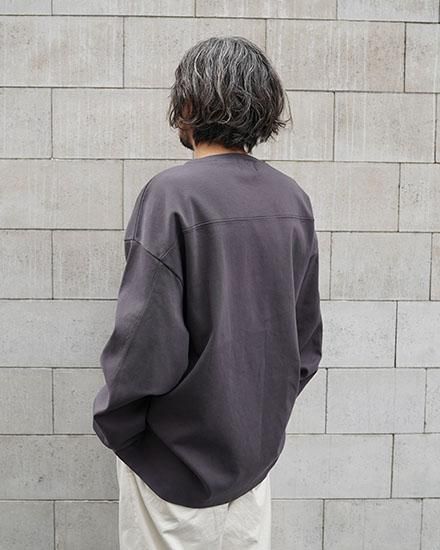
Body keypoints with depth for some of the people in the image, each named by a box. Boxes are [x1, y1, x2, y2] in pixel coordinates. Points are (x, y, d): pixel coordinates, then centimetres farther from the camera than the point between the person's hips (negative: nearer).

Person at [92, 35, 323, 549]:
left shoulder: (172, 194, -21)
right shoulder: (293, 198, -3)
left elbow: (146, 338, -23)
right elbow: (307, 336, 4)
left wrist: (110, 420, -5)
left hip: (177, 454, -5)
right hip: (258, 446, 5)